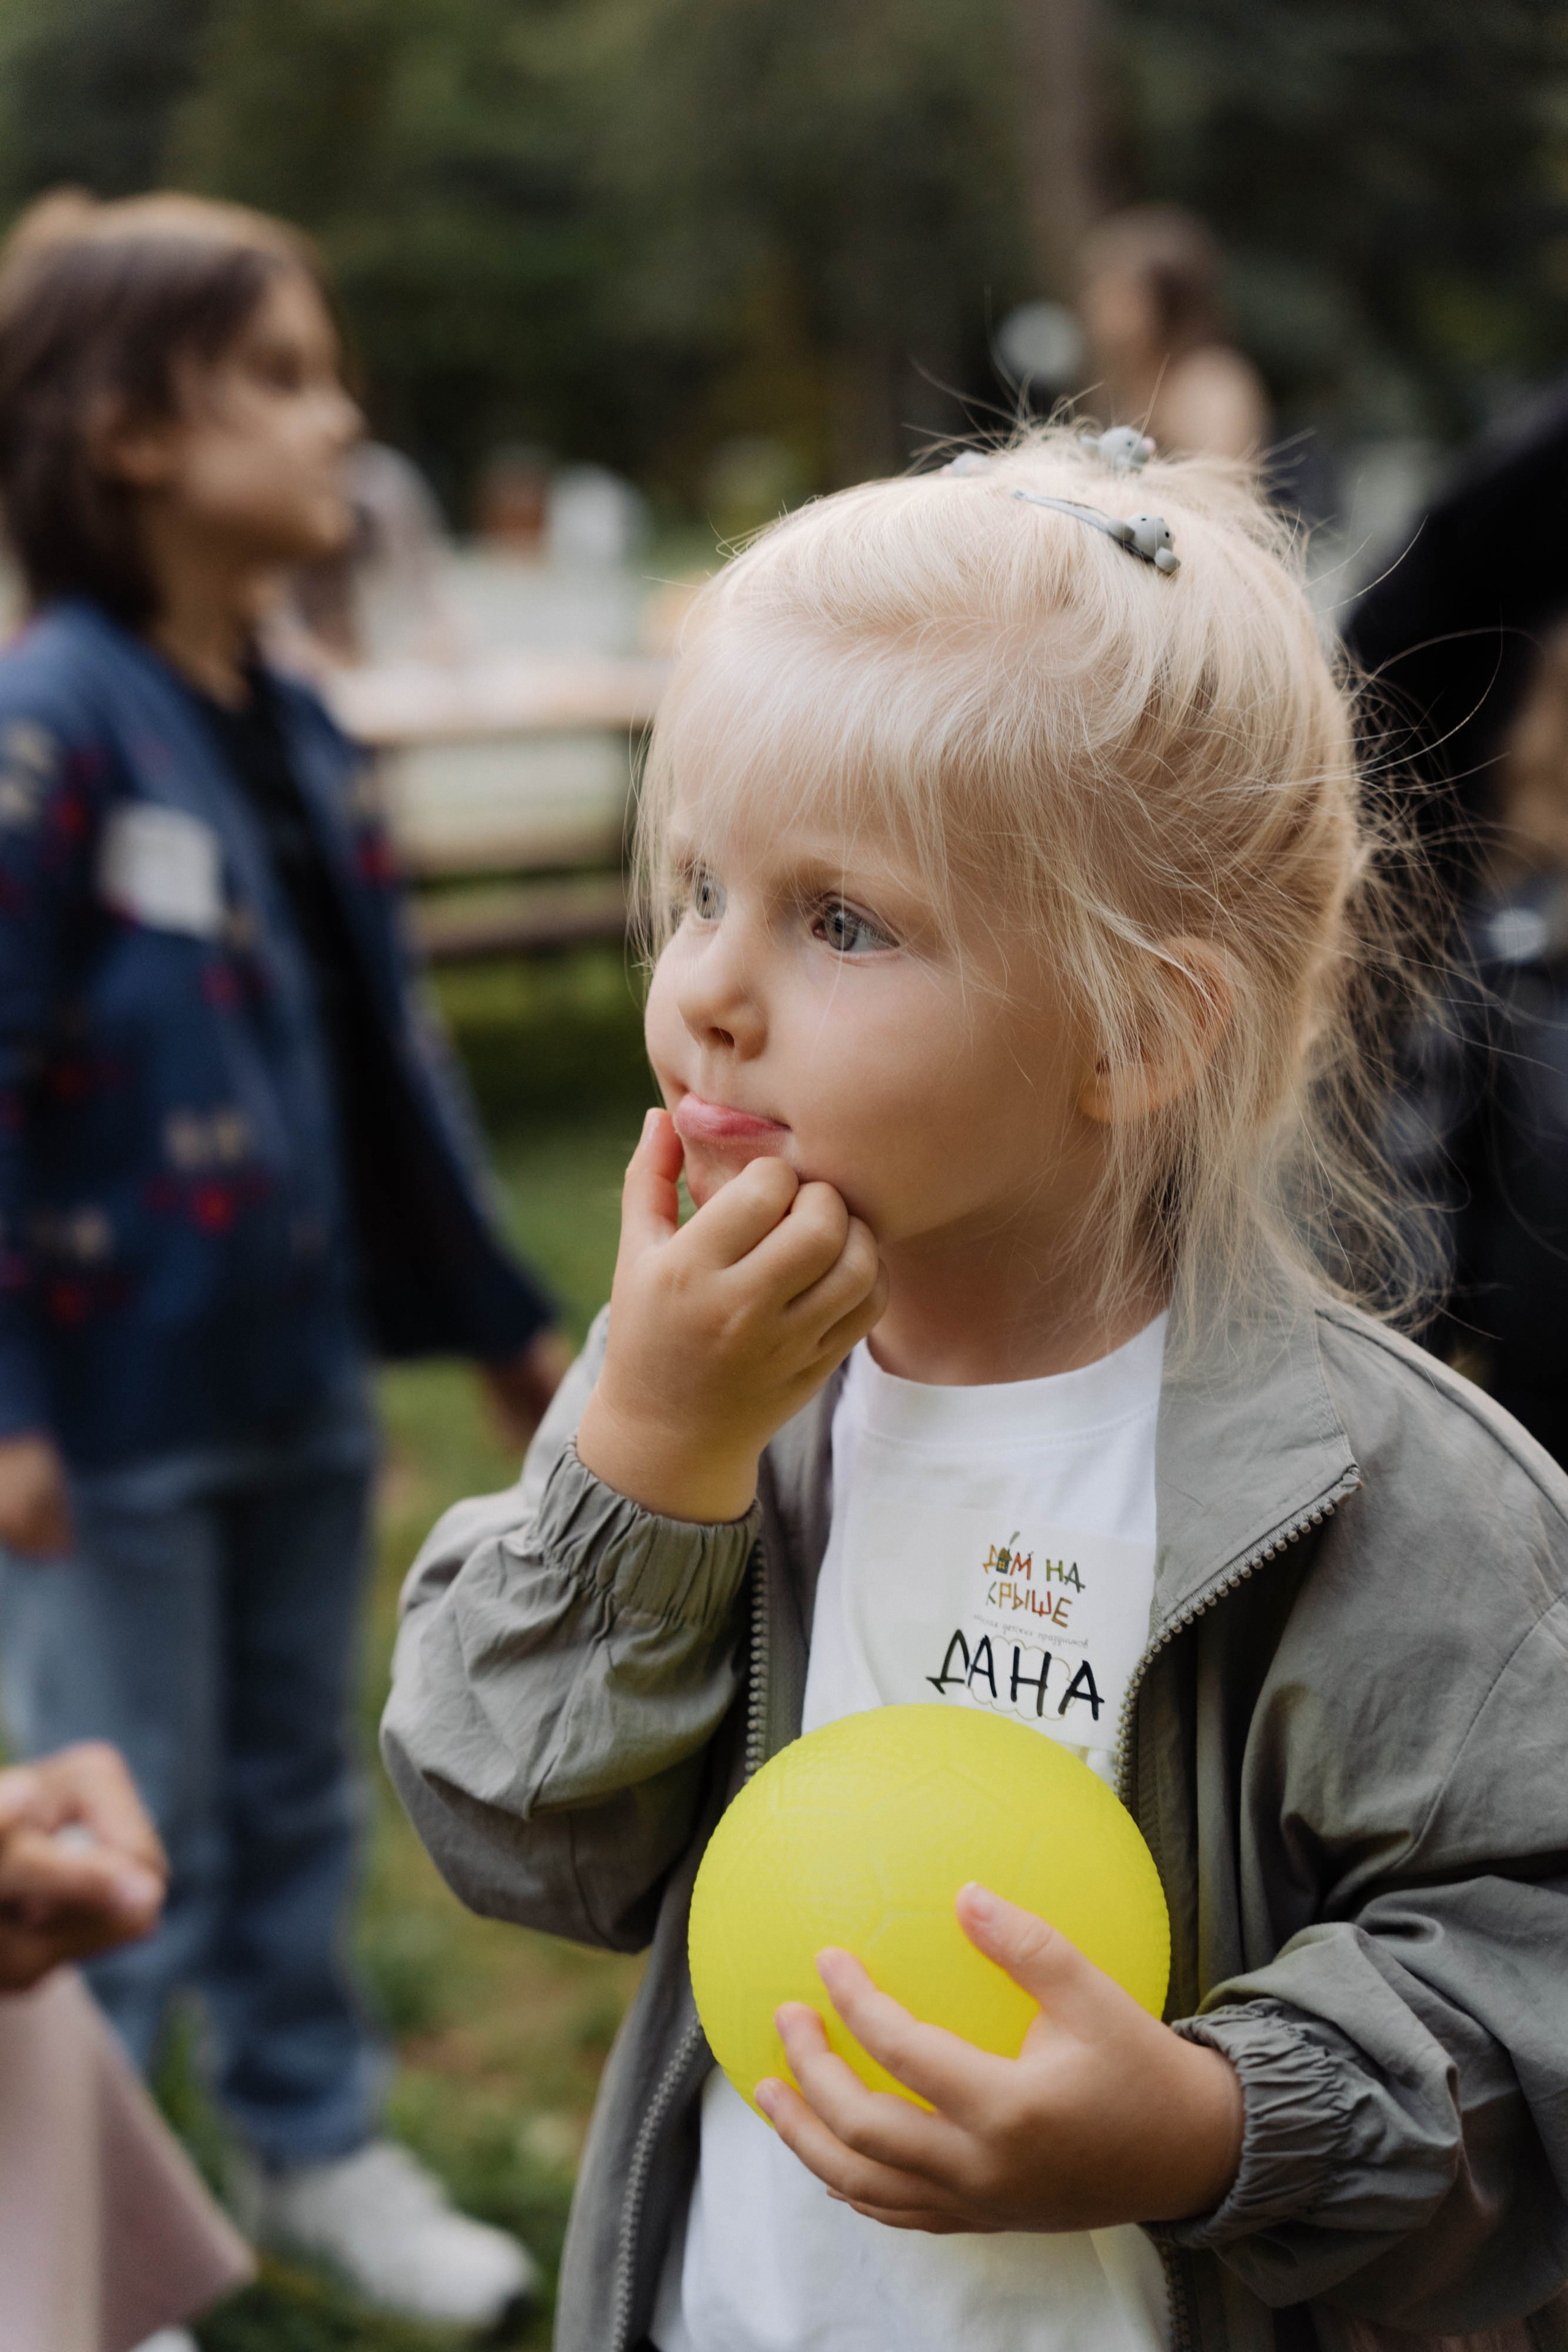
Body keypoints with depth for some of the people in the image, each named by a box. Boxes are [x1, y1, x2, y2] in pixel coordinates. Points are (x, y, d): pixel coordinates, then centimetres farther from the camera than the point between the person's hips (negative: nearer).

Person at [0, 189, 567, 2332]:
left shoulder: (297, 737, 6)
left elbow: (385, 1052, 13)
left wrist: (499, 1315, 18)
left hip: (303, 1384, 7)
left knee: (298, 1794, 21)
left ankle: (317, 2146, 40)